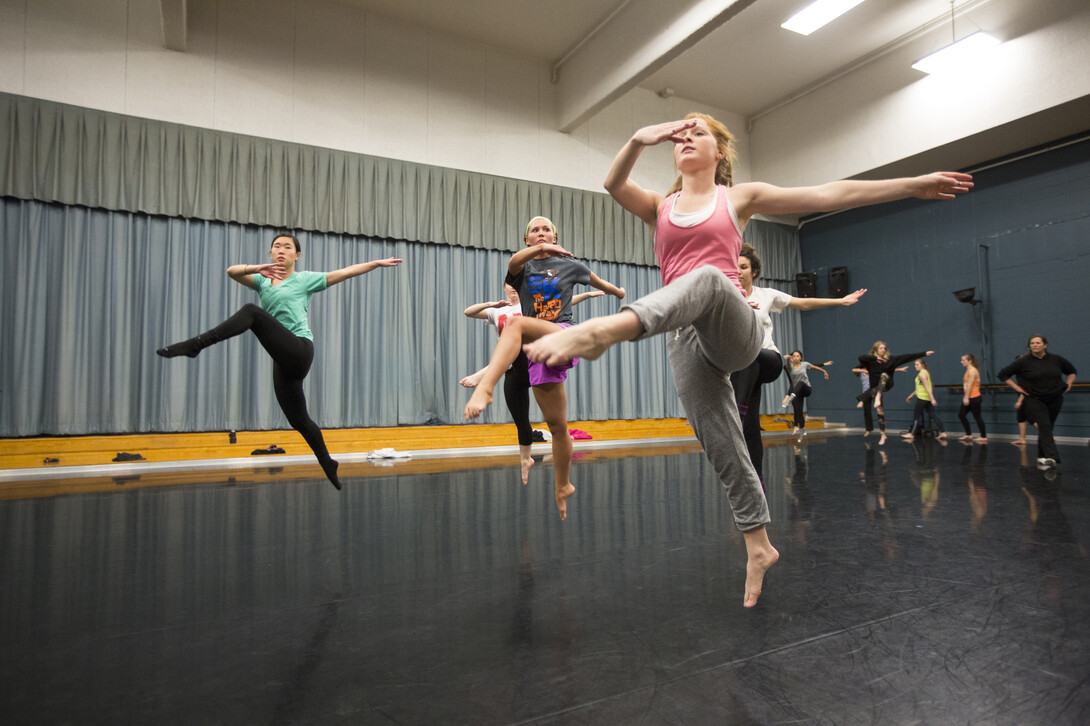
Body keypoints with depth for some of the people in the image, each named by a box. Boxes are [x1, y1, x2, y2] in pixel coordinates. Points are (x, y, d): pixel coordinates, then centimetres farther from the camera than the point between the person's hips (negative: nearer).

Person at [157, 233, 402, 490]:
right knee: (298, 419, 11)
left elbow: (346, 272, 8)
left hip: (299, 350, -6)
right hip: (284, 360, 7)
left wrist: (377, 263, 4)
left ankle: (193, 345, -28)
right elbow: (232, 271, 6)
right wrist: (258, 268, -13)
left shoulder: (305, 279, 9)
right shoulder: (263, 281, 22)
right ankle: (328, 464, 26)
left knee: (251, 312, -23)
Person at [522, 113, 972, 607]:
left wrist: (915, 185, 9)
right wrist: (638, 141, -20)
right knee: (723, 449, 0)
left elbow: (830, 195, 12)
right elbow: (614, 184, -1)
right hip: (684, 339, 3)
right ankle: (759, 547, 18)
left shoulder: (740, 197, 16)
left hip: (732, 330, -3)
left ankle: (603, 330, -64)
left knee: (707, 277, -36)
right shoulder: (658, 207, 20)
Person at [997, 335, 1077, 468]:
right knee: (1044, 426, -19)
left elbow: (1071, 371, 24)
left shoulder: (1056, 359, 6)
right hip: (1034, 400, -4)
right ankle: (1051, 457, -26)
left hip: (1055, 400, 4)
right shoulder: (1023, 362, -5)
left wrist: (1068, 384, 9)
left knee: (1047, 428, 10)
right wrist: (1017, 388, -7)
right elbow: (1003, 374, 0)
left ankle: (1041, 457, 21)